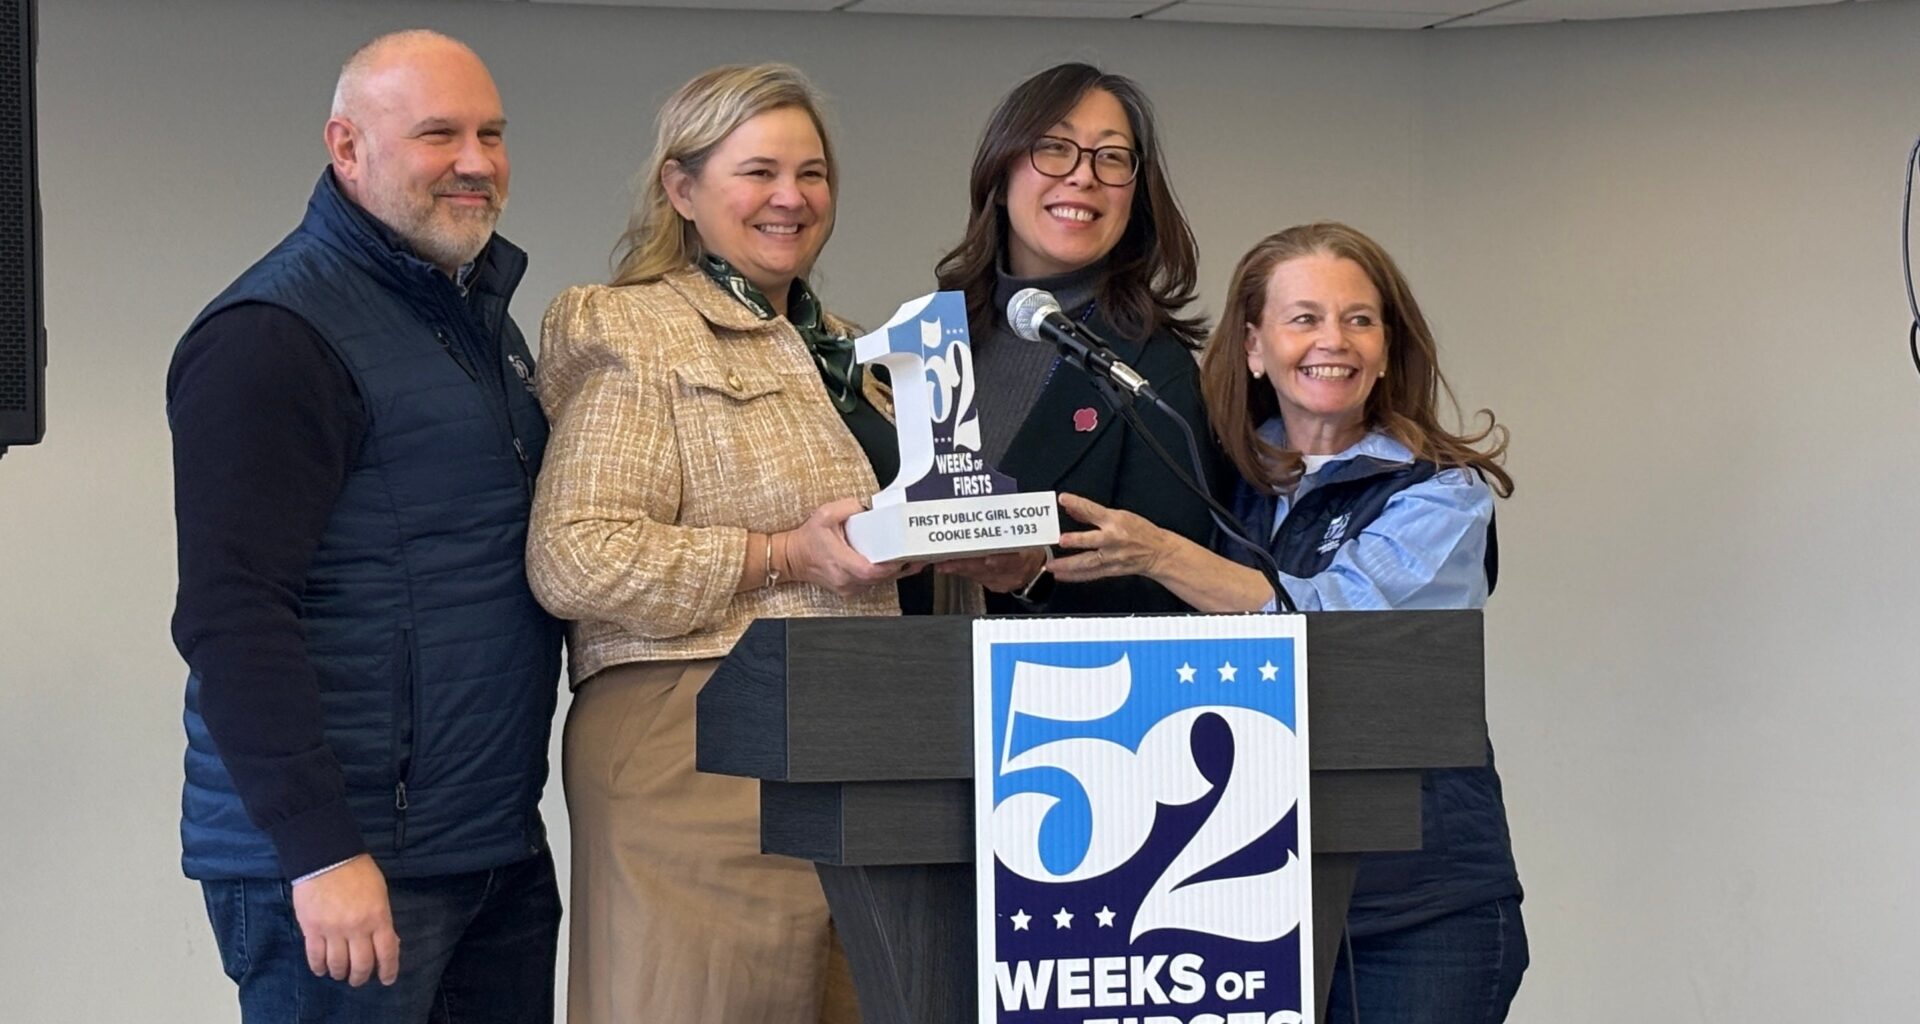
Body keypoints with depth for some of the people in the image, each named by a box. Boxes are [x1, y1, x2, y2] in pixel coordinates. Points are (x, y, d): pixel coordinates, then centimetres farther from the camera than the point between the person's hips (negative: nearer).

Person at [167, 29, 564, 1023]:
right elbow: (230, 615, -19)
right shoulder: (272, 336, -11)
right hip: (344, 866, -8)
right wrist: (323, 853, -23)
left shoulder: (480, 314, 17)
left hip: (500, 854, 8)